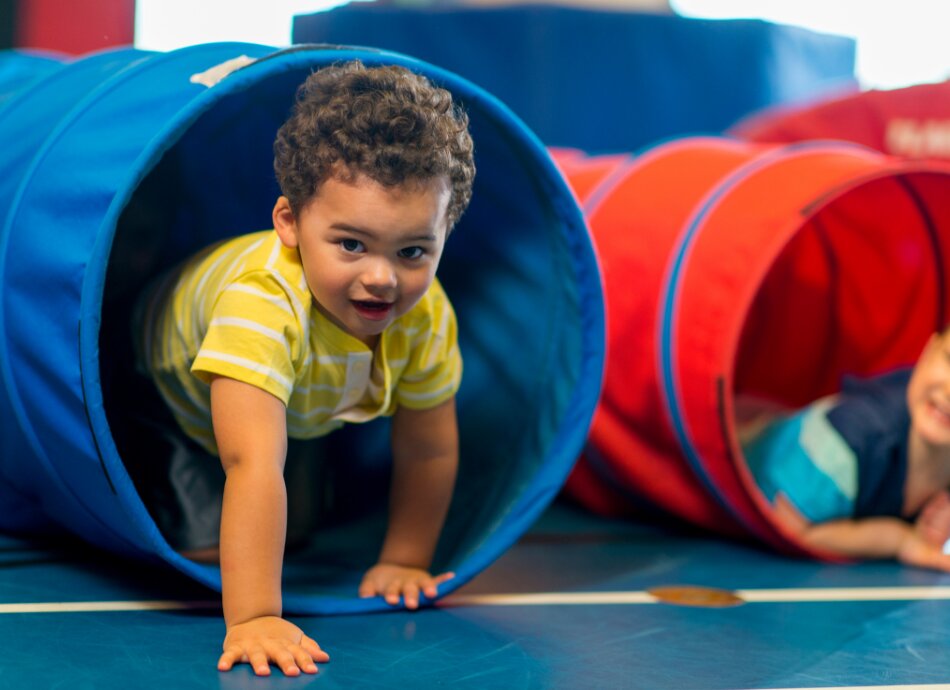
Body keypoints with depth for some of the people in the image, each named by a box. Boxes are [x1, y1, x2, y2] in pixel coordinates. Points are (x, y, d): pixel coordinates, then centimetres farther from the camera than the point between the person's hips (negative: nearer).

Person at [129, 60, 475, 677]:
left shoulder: (426, 315, -32)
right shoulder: (261, 304, -51)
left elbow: (429, 450, -16)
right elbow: (253, 465, -58)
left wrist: (404, 561, -11)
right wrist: (253, 619, -62)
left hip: (303, 415, 5)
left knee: (297, 531, 17)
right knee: (206, 544, -12)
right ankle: (160, 480, 16)